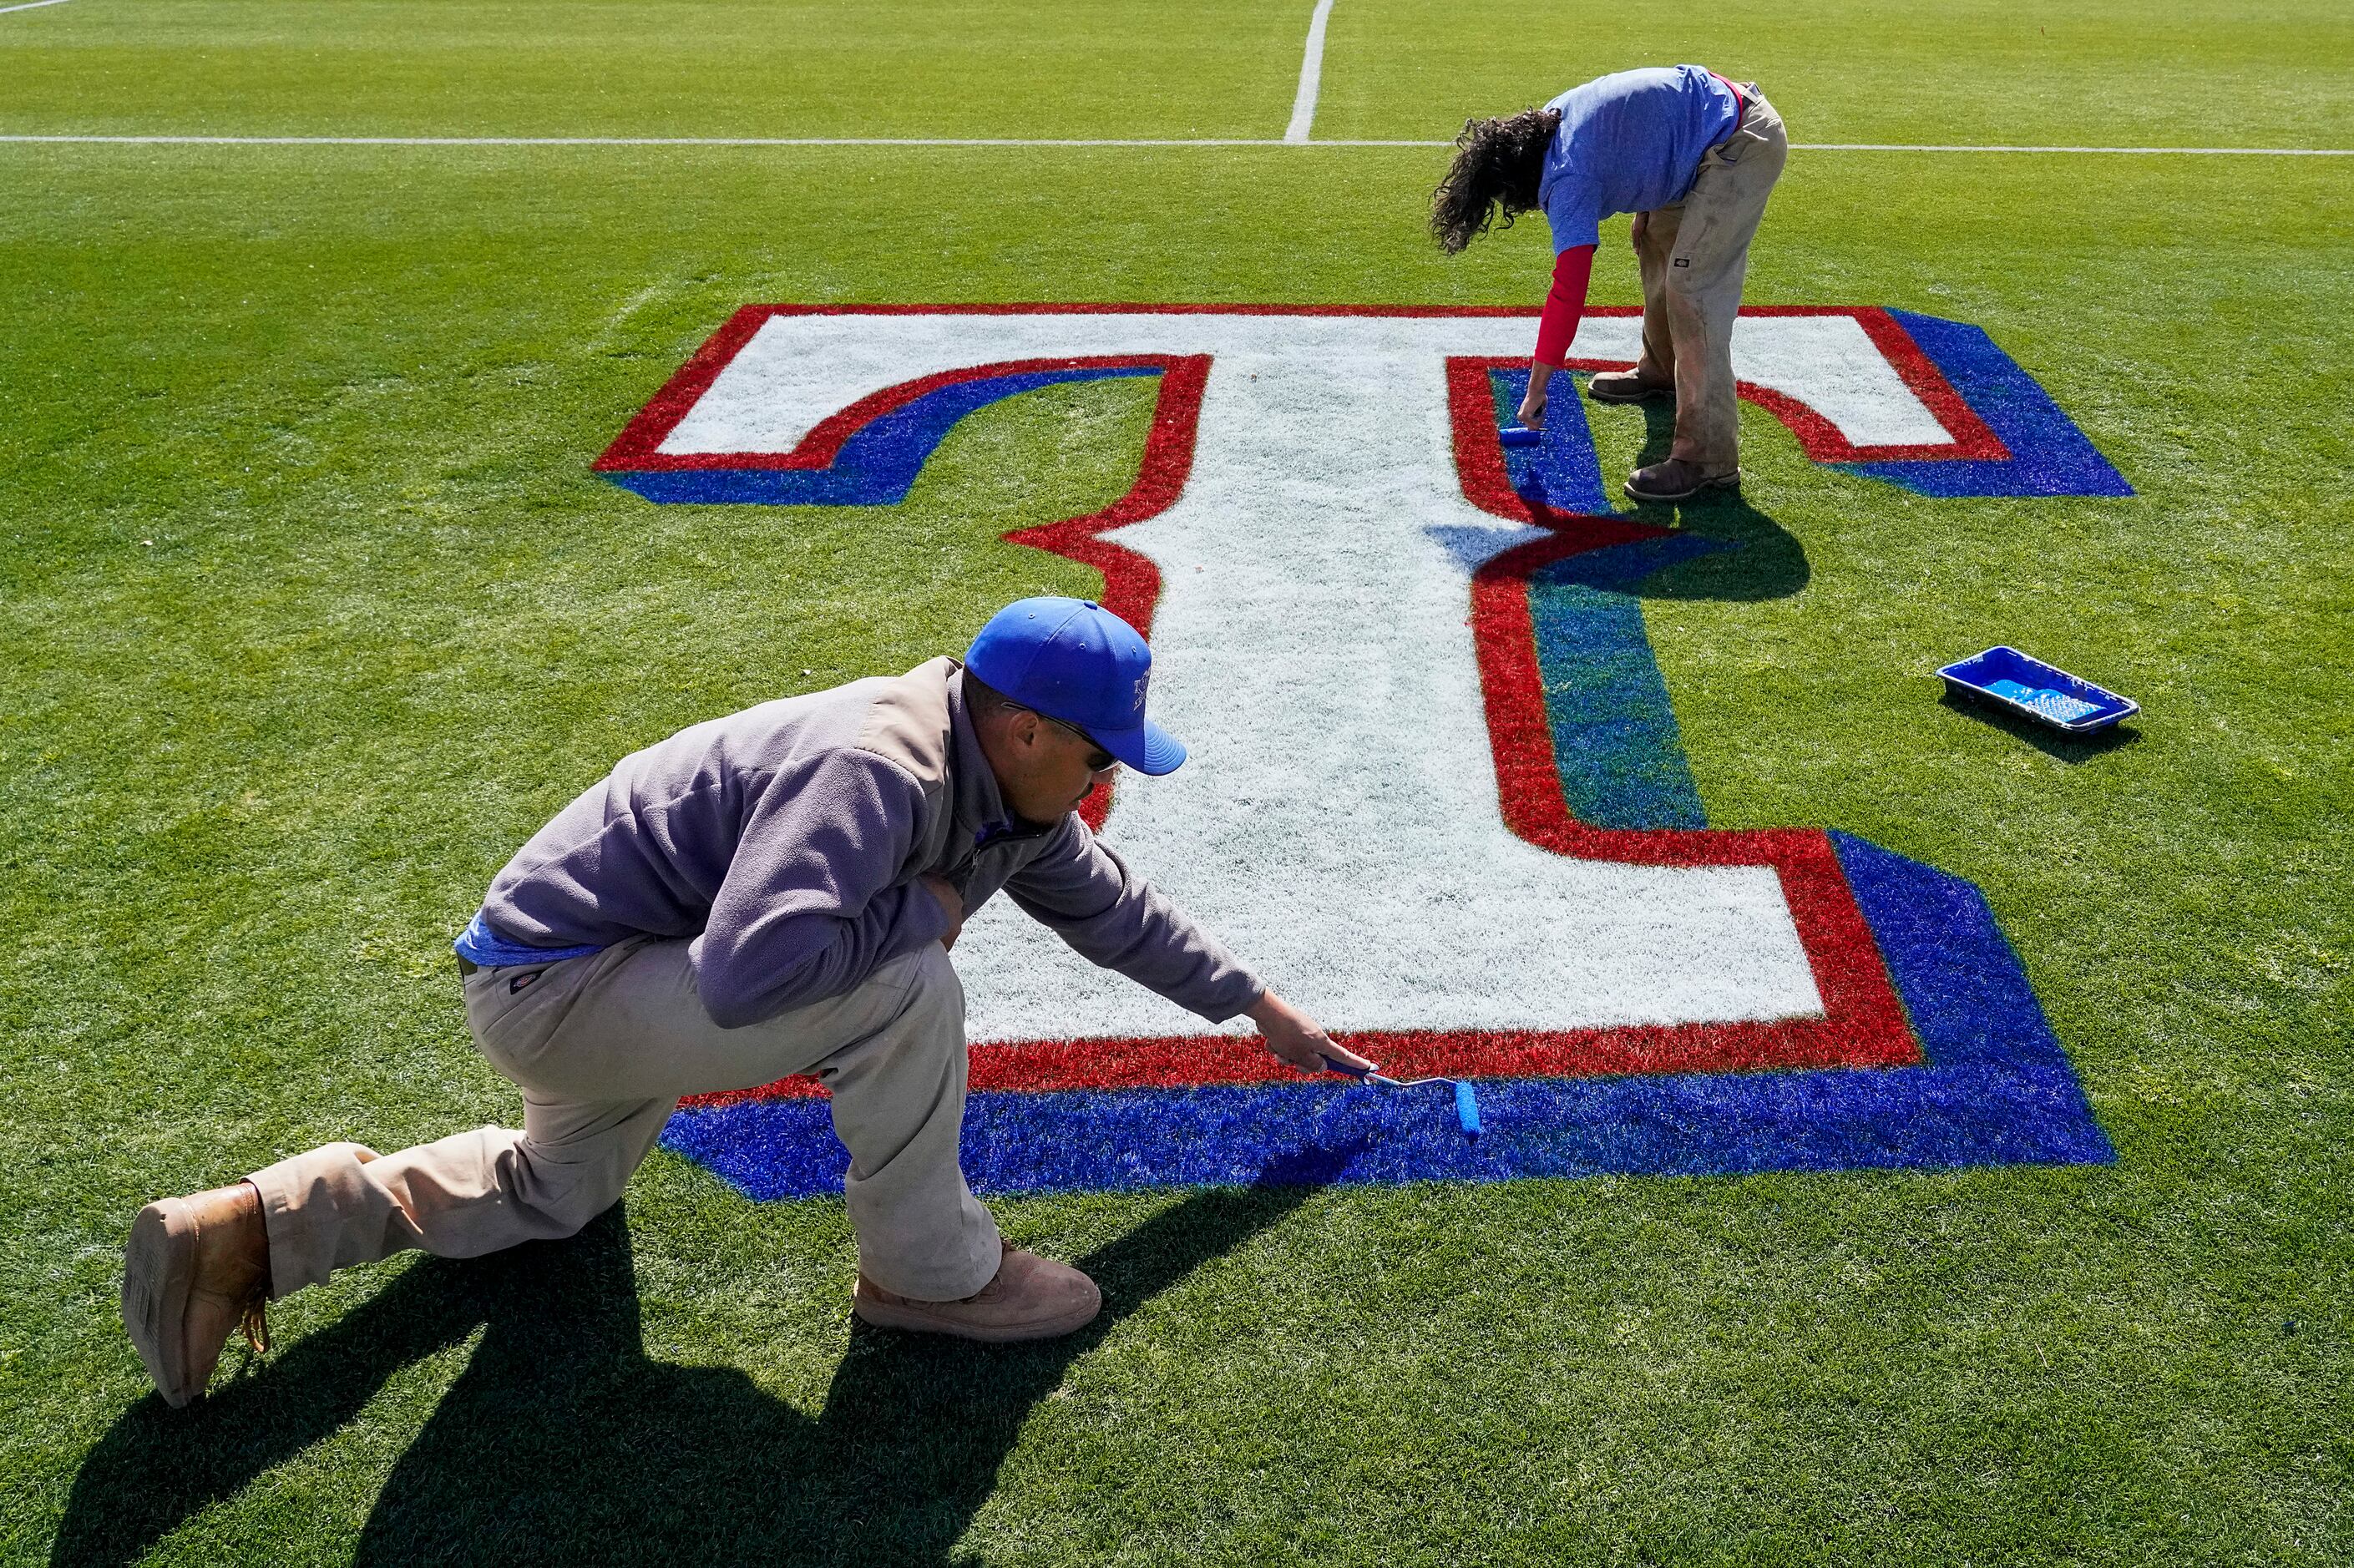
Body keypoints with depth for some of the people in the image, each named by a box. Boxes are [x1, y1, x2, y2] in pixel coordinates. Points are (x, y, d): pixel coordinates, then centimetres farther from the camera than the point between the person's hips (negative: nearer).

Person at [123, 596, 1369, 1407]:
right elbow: (750, 973, -44)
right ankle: (927, 1275, -6)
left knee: (555, 1191, 34)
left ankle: (250, 1229, 28)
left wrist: (1254, 1003, 22)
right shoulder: (877, 770, -31)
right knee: (900, 989, -27)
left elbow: (1110, 907, 14)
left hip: (598, 978, 10)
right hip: (553, 988, -10)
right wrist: (924, 907, -29)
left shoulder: (997, 786, 0)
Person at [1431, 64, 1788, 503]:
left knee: (1692, 290, -16)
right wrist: (1644, 207, 17)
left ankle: (1708, 458, -16)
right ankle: (1660, 371, 46)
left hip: (1743, 146, -11)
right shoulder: (1549, 120, 4)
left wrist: (1536, 390, -20)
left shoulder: (1570, 181, -22)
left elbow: (1567, 293, -25)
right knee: (1655, 242, 24)